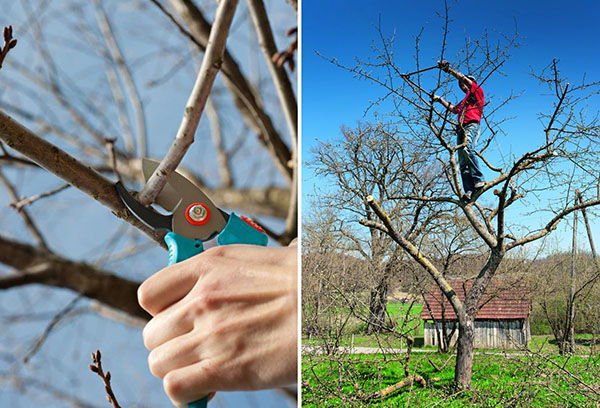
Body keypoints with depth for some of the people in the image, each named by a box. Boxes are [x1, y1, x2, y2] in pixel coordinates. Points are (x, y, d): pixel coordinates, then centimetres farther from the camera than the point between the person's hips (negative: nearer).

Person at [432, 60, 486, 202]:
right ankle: (469, 192, -21)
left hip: (472, 125, -8)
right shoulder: (464, 101, 38)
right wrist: (440, 99, 53)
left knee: (467, 149, -35)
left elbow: (464, 78, 4)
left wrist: (449, 69, 8)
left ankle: (479, 180, -37)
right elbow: (452, 108, 52)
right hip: (461, 129, 8)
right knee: (462, 163, -9)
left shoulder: (477, 91, 15)